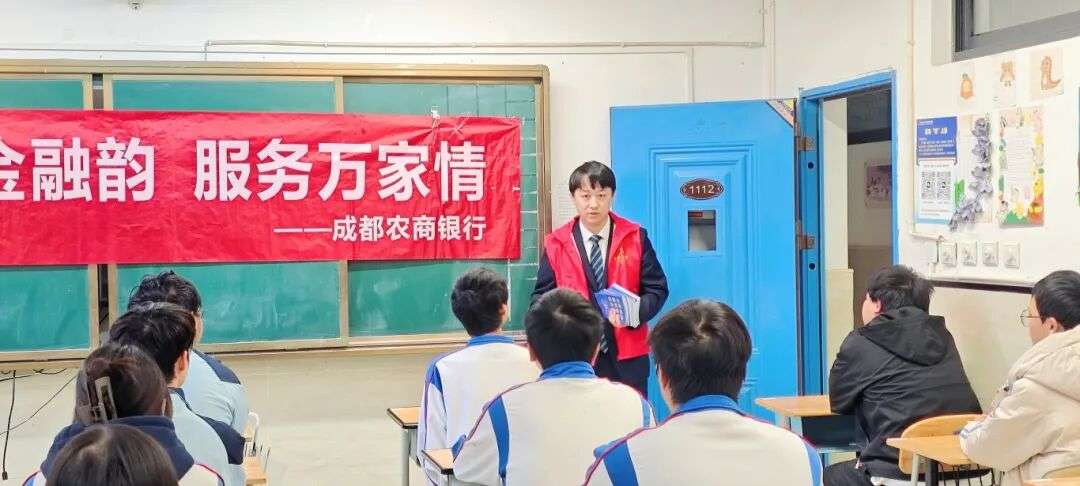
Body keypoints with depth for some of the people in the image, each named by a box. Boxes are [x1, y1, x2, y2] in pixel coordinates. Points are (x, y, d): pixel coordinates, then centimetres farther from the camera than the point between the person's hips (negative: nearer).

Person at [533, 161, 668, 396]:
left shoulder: (635, 237, 2)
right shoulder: (556, 244, 3)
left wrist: (634, 312, -18)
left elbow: (657, 288, 2)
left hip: (627, 357, 0)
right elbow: (542, 297, 6)